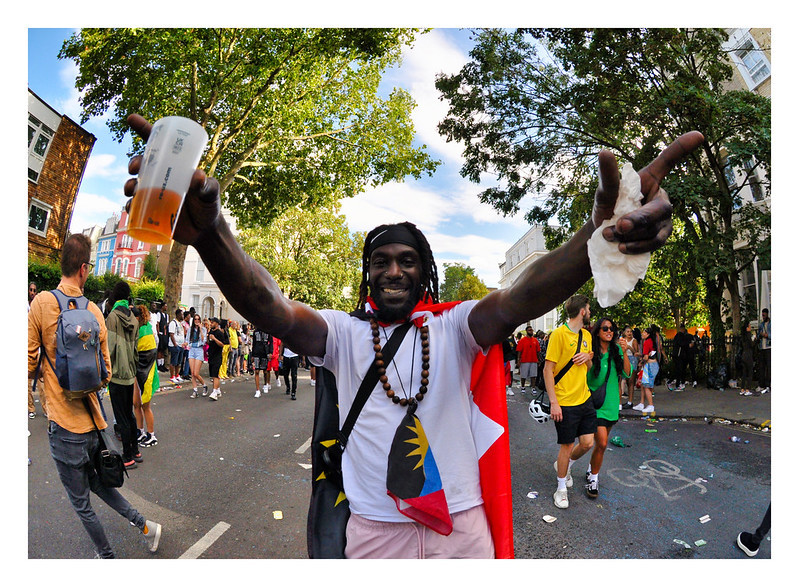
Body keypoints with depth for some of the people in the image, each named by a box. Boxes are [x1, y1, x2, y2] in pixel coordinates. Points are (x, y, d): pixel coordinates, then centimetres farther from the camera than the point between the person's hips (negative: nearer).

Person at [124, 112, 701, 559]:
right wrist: (211, 233, -41)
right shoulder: (344, 331, -5)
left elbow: (519, 298, -23)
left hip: (462, 527, 1)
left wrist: (598, 236, -43)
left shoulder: (453, 326, -5)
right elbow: (272, 308, -22)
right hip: (373, 529, 0)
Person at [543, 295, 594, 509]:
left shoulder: (586, 335, 9)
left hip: (585, 399, 7)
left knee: (587, 443, 9)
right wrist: (553, 403, -19)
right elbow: (548, 370, -15)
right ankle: (561, 489, 25)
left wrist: (589, 357, -4)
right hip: (565, 402, -7)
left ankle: (565, 466, 39)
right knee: (567, 446, 4)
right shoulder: (559, 334, -15)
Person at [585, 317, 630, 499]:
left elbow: (627, 374, -4)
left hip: (611, 403, 5)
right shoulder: (591, 352, -10)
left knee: (601, 443, 16)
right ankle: (593, 478, 9)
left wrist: (624, 352, -15)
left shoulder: (617, 351, 2)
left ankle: (591, 470, 38)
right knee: (602, 443, -10)